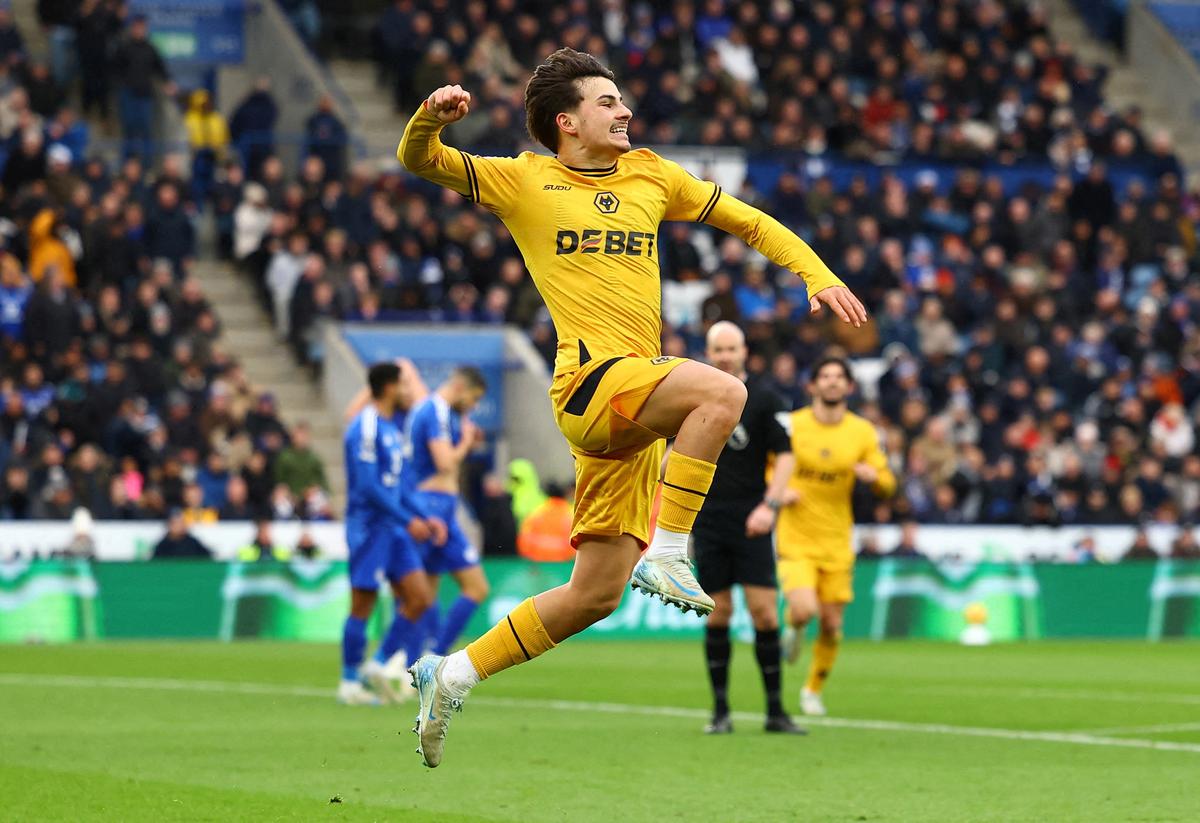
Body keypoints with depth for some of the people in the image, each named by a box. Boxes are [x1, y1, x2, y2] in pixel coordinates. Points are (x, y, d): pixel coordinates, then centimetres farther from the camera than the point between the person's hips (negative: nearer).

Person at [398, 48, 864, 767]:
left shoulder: (649, 174, 19)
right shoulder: (525, 181, 7)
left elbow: (747, 219, 25)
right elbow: (420, 160, 6)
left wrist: (817, 275, 12)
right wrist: (434, 114, -16)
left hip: (632, 406, 6)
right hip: (589, 377, -6)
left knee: (596, 595, 5)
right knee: (722, 391, -31)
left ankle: (452, 673, 15)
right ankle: (667, 554, -24)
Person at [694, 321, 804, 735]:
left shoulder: (764, 399, 0)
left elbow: (785, 455, -3)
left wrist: (770, 504, -15)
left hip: (751, 522, -2)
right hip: (707, 521, 2)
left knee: (764, 611, -9)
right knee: (718, 613, 1)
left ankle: (775, 710, -1)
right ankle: (720, 710, 8)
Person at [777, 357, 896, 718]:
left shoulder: (862, 432, 3)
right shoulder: (791, 425, -5)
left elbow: (888, 486, 8)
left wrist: (873, 474, -16)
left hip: (836, 542, 3)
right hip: (795, 538, -3)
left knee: (832, 624, 3)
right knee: (804, 610, -23)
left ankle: (814, 689, 27)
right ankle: (794, 629, 15)